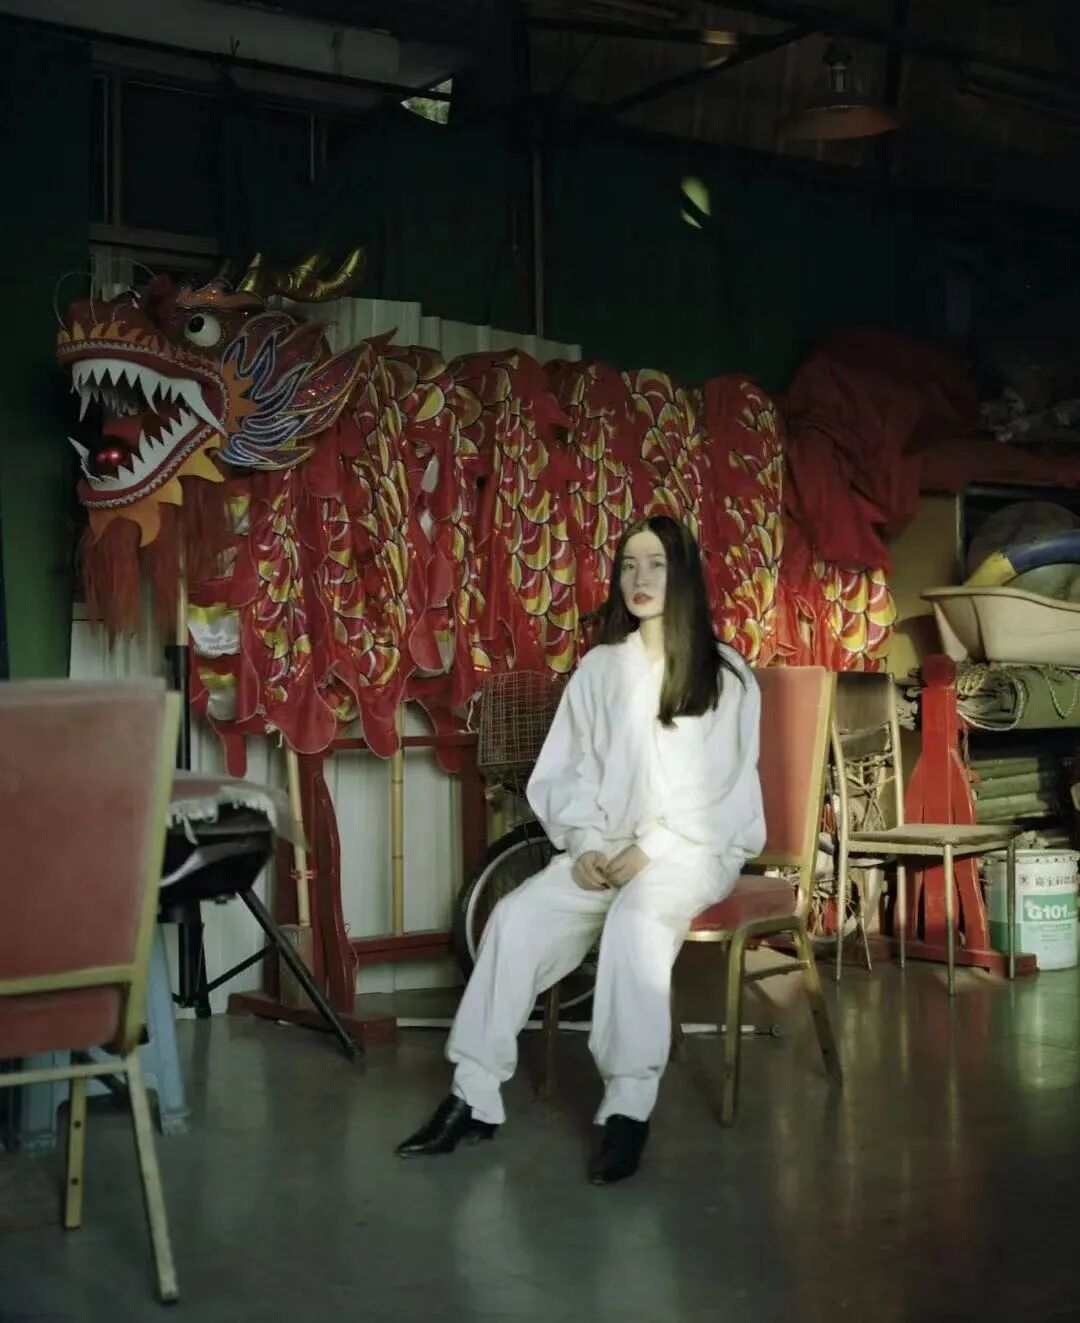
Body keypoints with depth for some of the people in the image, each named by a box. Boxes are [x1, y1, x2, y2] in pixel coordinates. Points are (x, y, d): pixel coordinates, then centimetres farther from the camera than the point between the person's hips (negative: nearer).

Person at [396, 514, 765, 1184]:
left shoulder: (726, 676, 0)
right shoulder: (599, 668, 11)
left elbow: (723, 789, -7)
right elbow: (562, 774, 8)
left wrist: (651, 850, -17)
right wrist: (586, 844, -9)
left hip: (697, 846, -4)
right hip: (607, 848, 4)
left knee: (635, 920, -36)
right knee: (518, 916, -22)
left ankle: (629, 1108, -31)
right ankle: (475, 1096, -17)